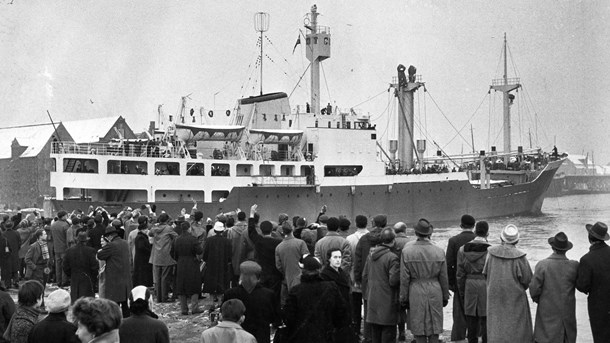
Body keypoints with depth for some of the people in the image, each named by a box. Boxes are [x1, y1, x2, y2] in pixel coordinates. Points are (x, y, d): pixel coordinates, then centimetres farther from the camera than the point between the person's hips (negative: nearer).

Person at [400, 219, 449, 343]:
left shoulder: (407, 251, -7)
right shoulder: (439, 251, -3)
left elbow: (404, 279, -5)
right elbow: (444, 278, 3)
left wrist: (404, 298, 4)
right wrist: (445, 297, 14)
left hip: (416, 294, -1)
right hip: (435, 293, 1)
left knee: (419, 332, 6)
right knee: (434, 330, 11)